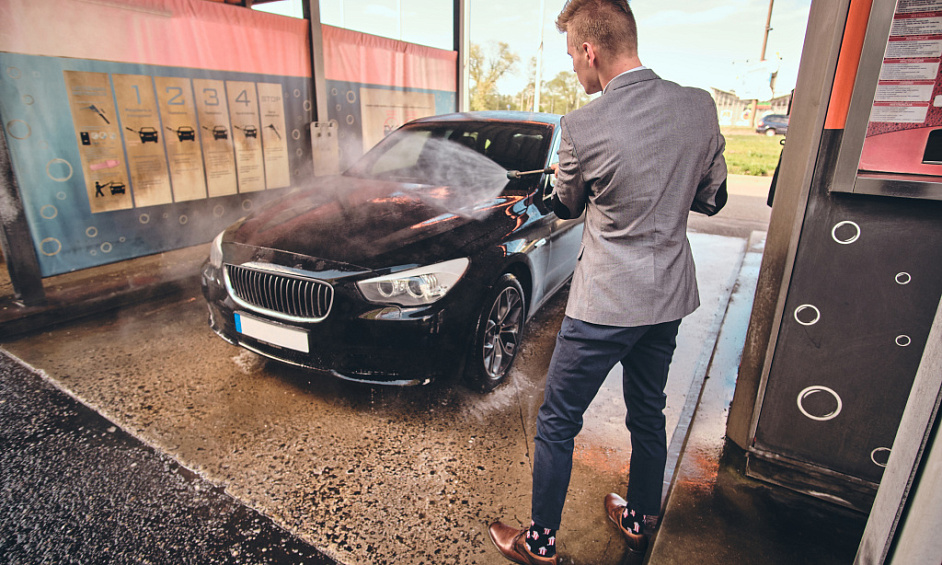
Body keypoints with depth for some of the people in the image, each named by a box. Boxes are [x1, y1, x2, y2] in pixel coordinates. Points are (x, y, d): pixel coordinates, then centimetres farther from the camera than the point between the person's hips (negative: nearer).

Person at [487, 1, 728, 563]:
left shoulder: (582, 127, -18)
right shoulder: (701, 106, -3)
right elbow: (712, 198, 8)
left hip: (605, 302, -6)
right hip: (670, 295, 7)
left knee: (557, 423, 10)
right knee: (649, 414, 24)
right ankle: (640, 520, 45)